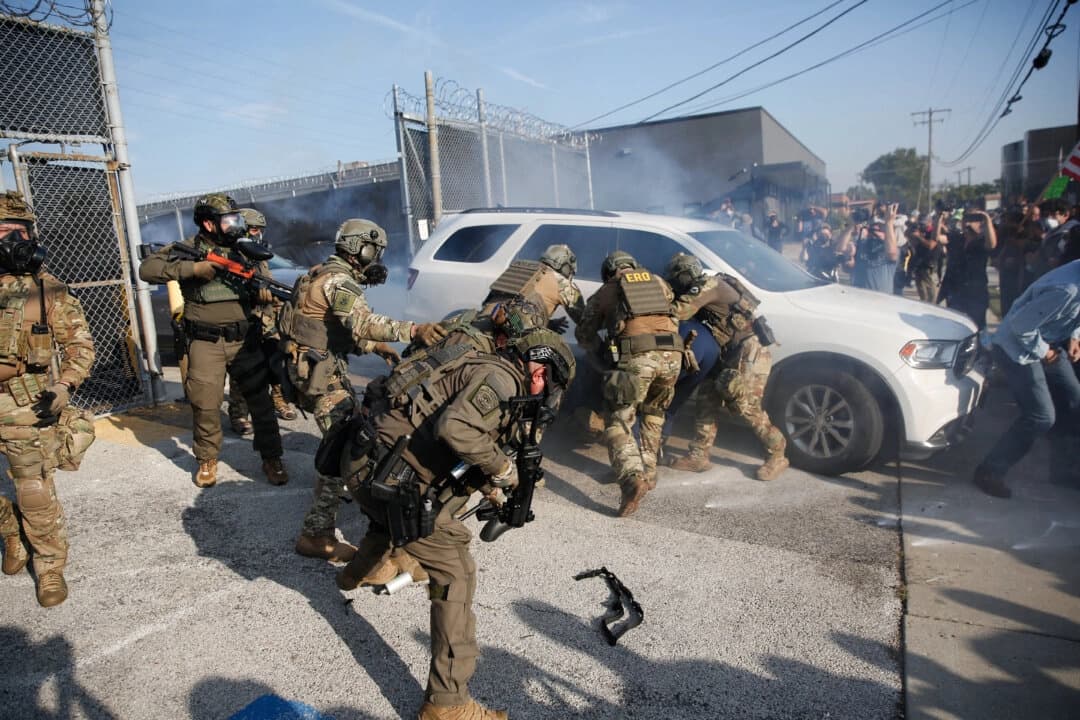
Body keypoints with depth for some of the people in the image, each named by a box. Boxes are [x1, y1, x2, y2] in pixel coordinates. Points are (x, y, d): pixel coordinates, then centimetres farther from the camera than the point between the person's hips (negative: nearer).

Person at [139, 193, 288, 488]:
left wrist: (264, 292, -11)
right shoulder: (188, 249, -2)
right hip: (206, 342, -2)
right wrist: (193, 268, -23)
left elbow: (261, 282, 14)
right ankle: (207, 460, 24)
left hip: (246, 339, 3)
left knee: (260, 399, 5)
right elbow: (147, 269, -12)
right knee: (205, 404, 4)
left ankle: (271, 458, 17)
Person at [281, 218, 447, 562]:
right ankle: (317, 534, -11)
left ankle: (339, 486, 50)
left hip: (316, 366, 11)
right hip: (321, 373, -11)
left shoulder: (323, 274, 16)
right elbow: (363, 322, -35)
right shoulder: (339, 281, -17)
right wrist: (413, 330, -47)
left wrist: (375, 347, 14)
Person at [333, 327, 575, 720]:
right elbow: (454, 428, -28)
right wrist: (501, 466, -13)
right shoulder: (500, 377, -11)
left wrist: (486, 484, 9)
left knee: (390, 517, 41)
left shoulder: (480, 369, 18)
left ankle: (360, 570, 69)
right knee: (456, 574, -3)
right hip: (388, 474, -10)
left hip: (365, 459, 10)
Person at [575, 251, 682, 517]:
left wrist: (601, 358, 35)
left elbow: (584, 333, 23)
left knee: (618, 423, 1)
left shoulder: (605, 291, 20)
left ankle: (633, 478, -20)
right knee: (654, 415, 26)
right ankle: (648, 472, 25)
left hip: (637, 355, -4)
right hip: (672, 353, 4)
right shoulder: (657, 281, 28)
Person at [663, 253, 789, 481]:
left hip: (750, 352, -10)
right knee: (707, 397, 5)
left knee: (746, 406, -11)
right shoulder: (703, 293, 15)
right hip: (732, 355, 10)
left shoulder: (711, 285, -14)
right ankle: (698, 456, 10)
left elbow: (679, 311, -24)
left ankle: (776, 456, 7)